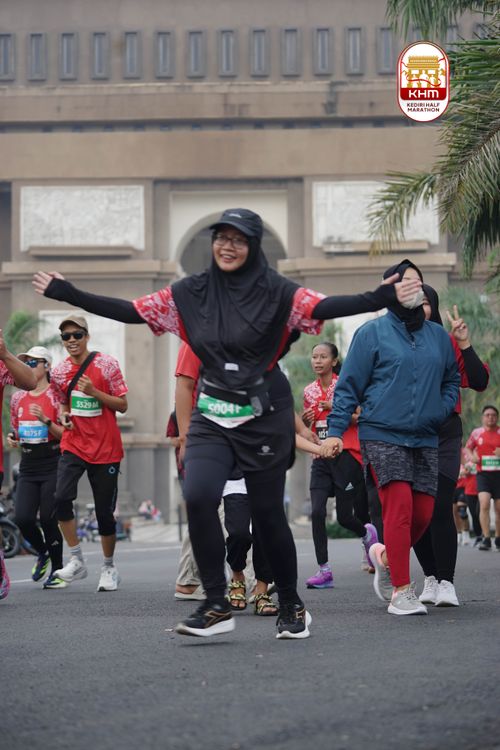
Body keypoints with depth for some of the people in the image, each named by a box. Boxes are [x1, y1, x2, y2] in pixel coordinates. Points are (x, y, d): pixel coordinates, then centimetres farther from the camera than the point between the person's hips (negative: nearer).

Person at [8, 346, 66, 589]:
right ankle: (42, 553, 24)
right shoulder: (18, 398, 12)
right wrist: (12, 439, 2)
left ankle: (57, 570, 13)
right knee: (23, 518, -7)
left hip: (52, 466, -5)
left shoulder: (55, 396, -4)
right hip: (28, 468, 5)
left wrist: (45, 420, -20)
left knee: (48, 520, -6)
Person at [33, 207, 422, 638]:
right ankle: (216, 606, -8)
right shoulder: (191, 294, 5)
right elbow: (131, 312, 6)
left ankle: (292, 607, 22)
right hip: (212, 416, 3)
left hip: (265, 416, -2)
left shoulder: (276, 292, -5)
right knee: (198, 496, -18)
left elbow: (326, 307, -19)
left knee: (267, 512, 2)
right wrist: (67, 294, 2)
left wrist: (383, 297, -35)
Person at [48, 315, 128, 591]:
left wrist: (94, 392, -19)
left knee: (105, 511, 3)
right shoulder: (59, 372, 4)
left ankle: (109, 568, 23)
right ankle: (76, 561, -7)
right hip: (73, 444, 2)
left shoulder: (107, 364, -7)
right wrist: (63, 416, -4)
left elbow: (122, 405, -5)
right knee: (61, 497, -21)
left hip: (106, 448, -2)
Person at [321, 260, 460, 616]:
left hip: (425, 439, 5)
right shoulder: (372, 333, 0)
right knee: (400, 506, -16)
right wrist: (335, 431, -6)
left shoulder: (438, 336, 13)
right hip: (382, 436, -5)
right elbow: (349, 385, 0)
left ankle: (386, 556, 29)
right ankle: (401, 592, -11)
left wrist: (442, 409, 7)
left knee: (423, 513, 0)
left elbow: (452, 379, 25)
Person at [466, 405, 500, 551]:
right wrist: (472, 456, -2)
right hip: (483, 474, 0)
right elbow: (467, 448, 19)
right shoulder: (476, 433, 7)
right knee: (484, 504, -18)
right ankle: (486, 539, -17)